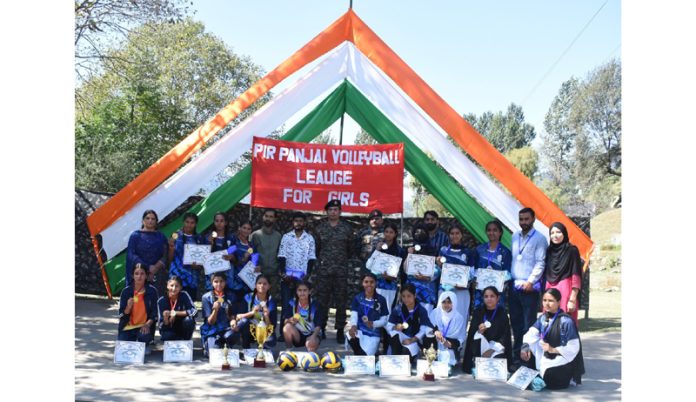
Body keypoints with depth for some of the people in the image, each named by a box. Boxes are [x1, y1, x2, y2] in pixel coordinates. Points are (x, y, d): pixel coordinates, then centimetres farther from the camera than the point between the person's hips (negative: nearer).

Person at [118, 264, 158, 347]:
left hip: (144, 326, -2)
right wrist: (128, 307, -22)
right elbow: (121, 314, -1)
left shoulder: (152, 291, -4)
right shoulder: (126, 291, -1)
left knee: (144, 336, -34)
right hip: (128, 327, 2)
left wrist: (147, 325, -22)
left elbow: (154, 313, -4)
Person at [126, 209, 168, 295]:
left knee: (157, 297, -8)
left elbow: (165, 256, 6)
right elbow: (131, 255, -2)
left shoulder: (161, 237, 12)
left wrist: (156, 267, -13)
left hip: (157, 275, 2)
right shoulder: (136, 235, 7)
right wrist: (148, 267, -11)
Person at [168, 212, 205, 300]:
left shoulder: (199, 239, 10)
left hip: (192, 279, 2)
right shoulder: (176, 236, 5)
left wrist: (199, 266, -6)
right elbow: (170, 258, 3)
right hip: (177, 276, -2)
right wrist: (171, 248, -14)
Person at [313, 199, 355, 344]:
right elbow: (316, 248, 10)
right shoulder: (320, 228, 5)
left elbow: (351, 248, 10)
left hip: (341, 271, 0)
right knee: (321, 301, 3)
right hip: (323, 270, 0)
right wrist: (322, 260, 12)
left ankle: (340, 330, 10)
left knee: (341, 302, 2)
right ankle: (321, 329, 14)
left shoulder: (346, 228, 4)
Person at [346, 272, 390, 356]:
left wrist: (373, 324, -18)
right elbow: (354, 315, -7)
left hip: (373, 334, -1)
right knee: (351, 336, -35)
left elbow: (384, 320, 3)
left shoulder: (381, 300, 2)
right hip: (359, 330, 1)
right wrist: (353, 326, -29)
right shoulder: (357, 298, 4)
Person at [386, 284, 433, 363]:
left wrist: (412, 340, -23)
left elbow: (424, 330, -11)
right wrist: (395, 327, -24)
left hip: (414, 340, -2)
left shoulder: (421, 310, -5)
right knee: (394, 333, -31)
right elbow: (388, 326, -2)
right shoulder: (397, 309, -1)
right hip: (400, 339, 2)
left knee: (406, 351, -34)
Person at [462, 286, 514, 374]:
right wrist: (479, 332, -24)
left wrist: (492, 350, -16)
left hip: (497, 349, -2)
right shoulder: (478, 312, 3)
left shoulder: (502, 313, -1)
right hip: (480, 349, 2)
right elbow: (471, 335, -1)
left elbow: (505, 336, -3)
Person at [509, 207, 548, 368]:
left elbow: (540, 263, -9)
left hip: (529, 288, -6)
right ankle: (516, 357, 18)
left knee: (529, 325, -5)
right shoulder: (515, 237, 16)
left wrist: (530, 281, -17)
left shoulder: (539, 239, -3)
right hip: (514, 286, 6)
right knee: (516, 323, 11)